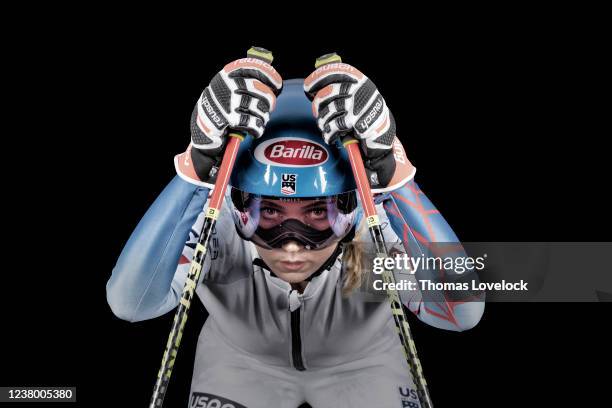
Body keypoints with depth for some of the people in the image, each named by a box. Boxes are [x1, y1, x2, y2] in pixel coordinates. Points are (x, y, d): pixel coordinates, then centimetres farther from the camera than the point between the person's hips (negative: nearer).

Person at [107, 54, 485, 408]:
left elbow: (464, 312, -46)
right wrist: (198, 171, -52)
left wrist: (391, 176, -52)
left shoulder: (377, 229, -33)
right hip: (242, 360, 1)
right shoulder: (218, 225, -33)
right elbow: (129, 303, -45)